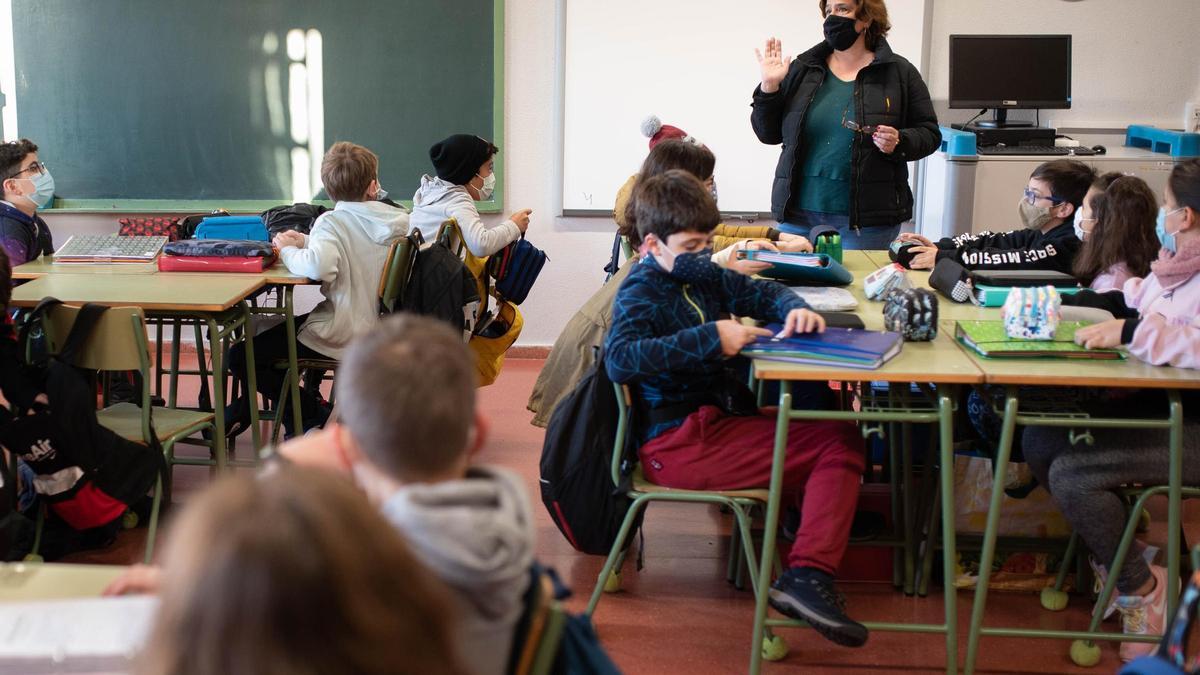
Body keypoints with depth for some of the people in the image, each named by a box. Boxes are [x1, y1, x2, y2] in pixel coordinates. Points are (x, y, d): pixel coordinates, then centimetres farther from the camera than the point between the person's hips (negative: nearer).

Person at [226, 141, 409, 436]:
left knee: (240, 357, 0)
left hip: (341, 338, -9)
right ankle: (244, 410, 36)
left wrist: (289, 250, -15)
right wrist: (306, 241, 8)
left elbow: (319, 267, -37)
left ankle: (316, 414, 6)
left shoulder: (331, 222, -17)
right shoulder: (400, 220, 2)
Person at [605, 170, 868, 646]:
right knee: (839, 442, -13)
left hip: (715, 420, 9)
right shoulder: (640, 293, -10)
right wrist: (710, 338, -30)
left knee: (840, 436, 3)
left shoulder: (701, 275, 13)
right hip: (677, 442, -9)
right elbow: (618, 360, -29)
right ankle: (805, 575, -22)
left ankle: (807, 578, -8)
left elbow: (764, 293, 23)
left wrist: (794, 308, -2)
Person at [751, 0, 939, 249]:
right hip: (799, 213, 2)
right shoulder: (801, 69, 8)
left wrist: (900, 142, -14)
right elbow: (769, 134, 10)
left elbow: (928, 133, 5)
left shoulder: (900, 72, 3)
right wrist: (769, 88, -4)